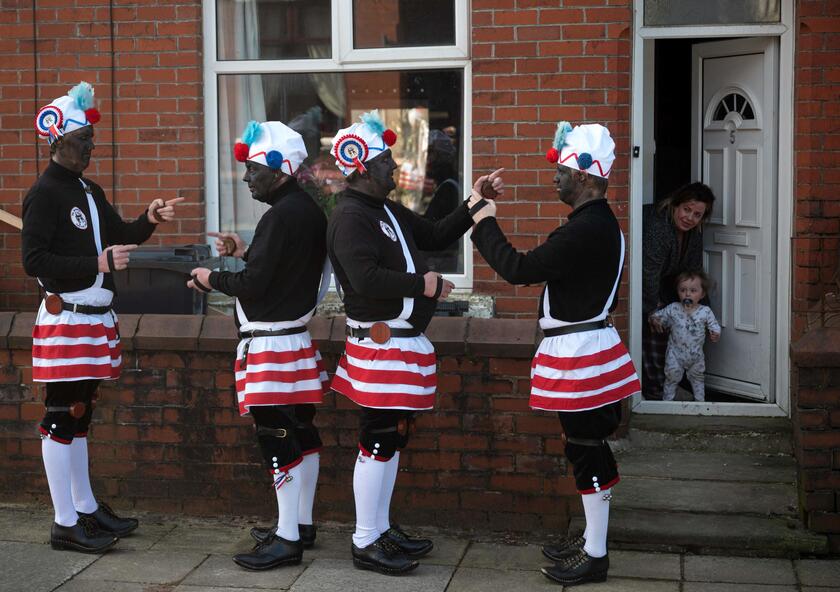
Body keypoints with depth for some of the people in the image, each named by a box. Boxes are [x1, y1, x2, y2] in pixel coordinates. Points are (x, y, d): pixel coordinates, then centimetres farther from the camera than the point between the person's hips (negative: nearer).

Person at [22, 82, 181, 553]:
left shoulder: (90, 192, 15)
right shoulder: (44, 194, -11)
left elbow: (119, 235, 25)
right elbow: (35, 261, -18)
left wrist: (149, 220, 5)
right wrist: (98, 263, -22)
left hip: (96, 319, 9)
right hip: (67, 321, -9)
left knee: (79, 413, 16)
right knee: (63, 417, -3)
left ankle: (86, 508, 25)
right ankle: (65, 524, 2)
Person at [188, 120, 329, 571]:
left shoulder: (280, 217, -19)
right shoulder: (310, 211, 11)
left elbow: (253, 284, -20)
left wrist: (211, 279, -4)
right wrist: (245, 251, 15)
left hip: (269, 342, -10)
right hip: (297, 338, 10)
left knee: (276, 437, -6)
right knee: (301, 432, 15)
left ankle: (286, 540, -2)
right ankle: (301, 524, 26)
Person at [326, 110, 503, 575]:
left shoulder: (388, 212, 16)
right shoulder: (350, 217, -15)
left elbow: (437, 236, 22)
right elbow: (366, 278, -27)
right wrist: (424, 284, -19)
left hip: (403, 340, 10)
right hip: (380, 344, -10)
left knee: (393, 437, 15)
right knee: (378, 441, -5)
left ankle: (381, 530, 25)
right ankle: (365, 543, 2)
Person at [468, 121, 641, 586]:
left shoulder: (586, 229, -23)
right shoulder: (600, 222, 12)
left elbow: (520, 269, -21)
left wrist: (484, 223, -10)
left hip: (579, 353, -11)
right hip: (587, 345, 11)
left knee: (588, 449, -2)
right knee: (590, 447, 17)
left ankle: (595, 556, 7)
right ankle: (593, 539, 29)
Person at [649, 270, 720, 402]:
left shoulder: (705, 311, -8)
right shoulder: (673, 309, -8)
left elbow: (714, 325, -2)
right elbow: (657, 315, 0)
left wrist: (716, 334, -24)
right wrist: (654, 321, -23)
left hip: (696, 355, 1)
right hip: (676, 353, -1)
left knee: (698, 378, 17)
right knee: (672, 377, 6)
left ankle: (700, 400, 32)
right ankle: (667, 401, 20)